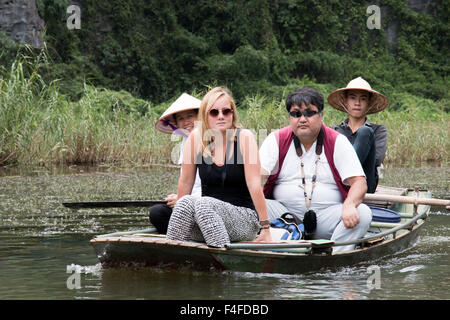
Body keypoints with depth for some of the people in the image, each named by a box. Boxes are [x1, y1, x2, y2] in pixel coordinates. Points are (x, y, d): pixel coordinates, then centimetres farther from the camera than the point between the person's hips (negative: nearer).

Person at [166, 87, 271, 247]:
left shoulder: (244, 137, -7)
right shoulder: (196, 138, 0)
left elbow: (254, 185, -11)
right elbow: (185, 182, 7)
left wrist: (265, 228, -13)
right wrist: (178, 216, 7)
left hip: (245, 219, -3)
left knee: (204, 203, -31)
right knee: (186, 202, -28)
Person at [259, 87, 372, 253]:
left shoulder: (338, 142, 2)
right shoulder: (277, 140, 5)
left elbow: (359, 182, -5)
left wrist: (349, 206, -28)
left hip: (326, 217, 0)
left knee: (362, 213, -25)